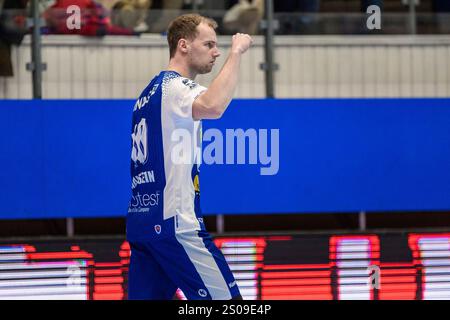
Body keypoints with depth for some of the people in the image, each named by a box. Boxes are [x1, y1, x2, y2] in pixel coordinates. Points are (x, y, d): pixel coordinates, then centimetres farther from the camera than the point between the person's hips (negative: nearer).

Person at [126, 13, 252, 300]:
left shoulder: (151, 91, 21)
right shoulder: (174, 86, -9)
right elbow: (213, 107, -32)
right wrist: (236, 53, -23)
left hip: (140, 221, 10)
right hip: (173, 223, -10)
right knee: (228, 299, -7)